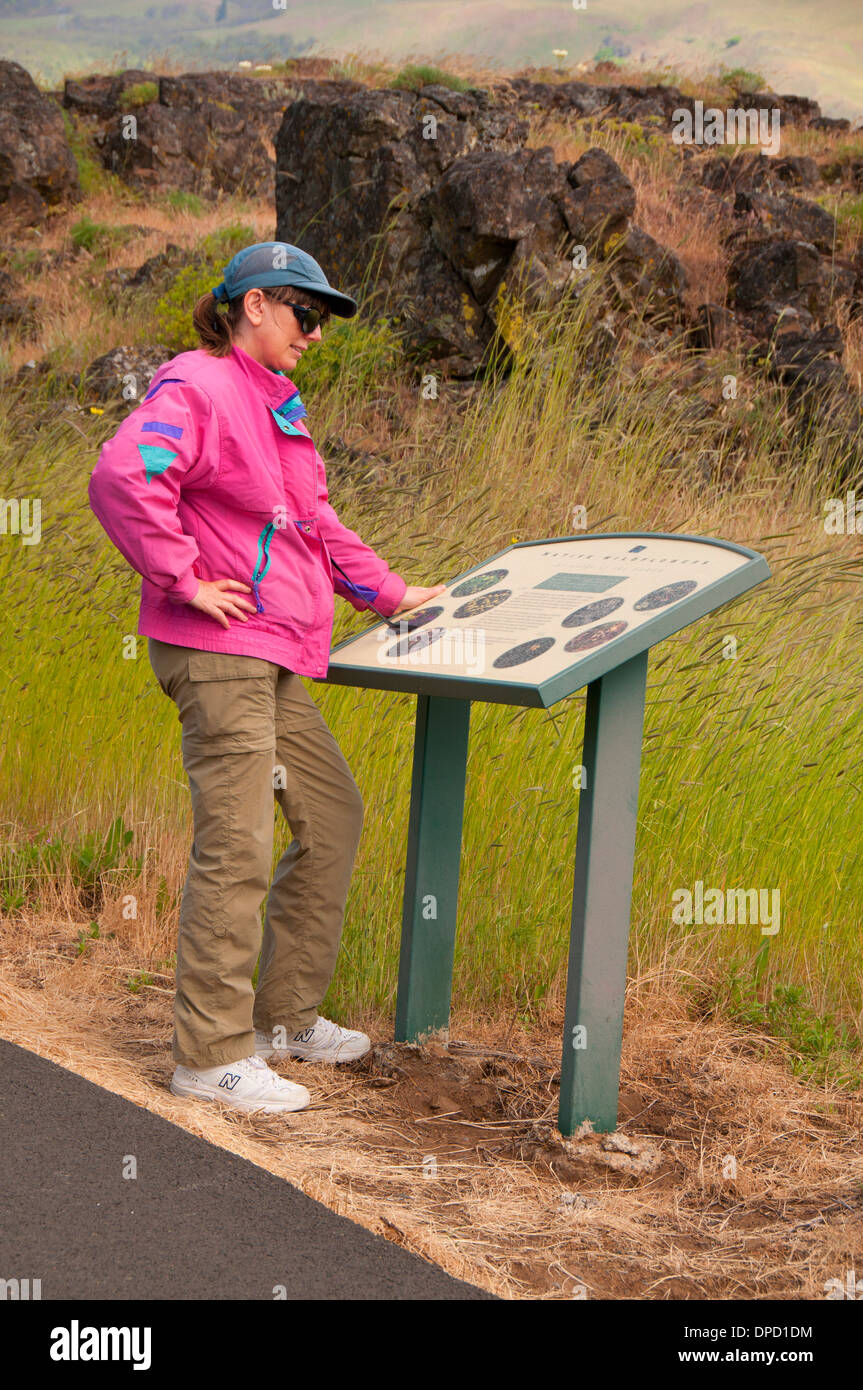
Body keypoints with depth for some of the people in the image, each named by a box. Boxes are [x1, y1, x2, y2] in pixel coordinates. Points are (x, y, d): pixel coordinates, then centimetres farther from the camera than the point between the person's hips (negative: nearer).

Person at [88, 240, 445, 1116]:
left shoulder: (274, 403, 22)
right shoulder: (196, 388, -10)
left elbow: (315, 525, 31)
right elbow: (122, 478, -27)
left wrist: (388, 593, 26)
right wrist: (183, 580, -22)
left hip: (270, 661, 10)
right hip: (216, 653, -10)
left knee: (331, 816, 15)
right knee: (236, 845, -10)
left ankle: (285, 1016, 24)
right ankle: (211, 1054, -4)